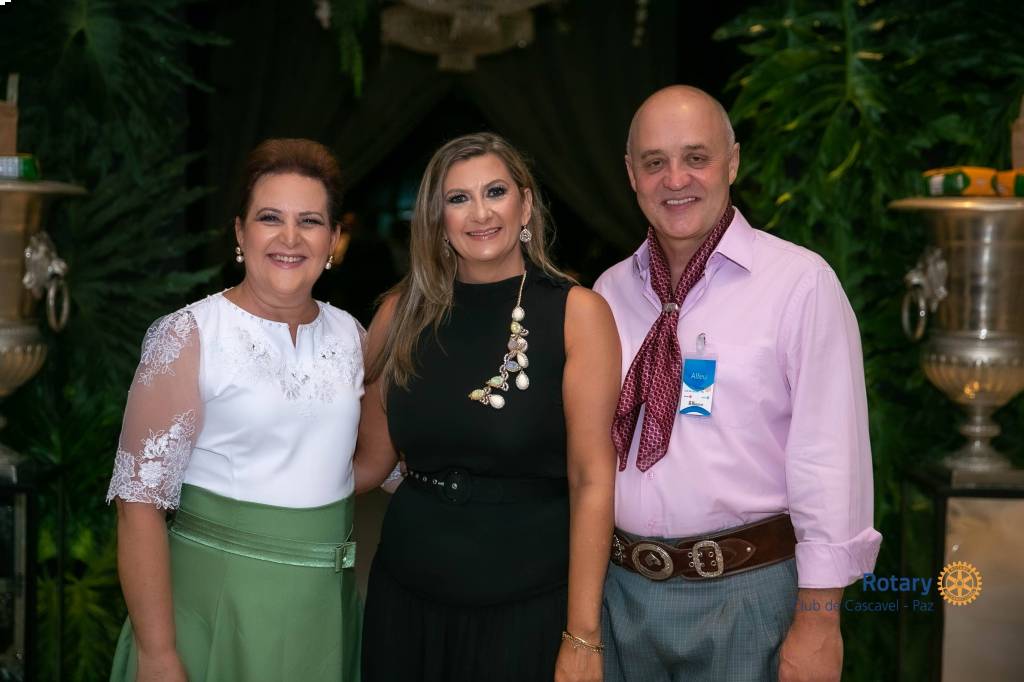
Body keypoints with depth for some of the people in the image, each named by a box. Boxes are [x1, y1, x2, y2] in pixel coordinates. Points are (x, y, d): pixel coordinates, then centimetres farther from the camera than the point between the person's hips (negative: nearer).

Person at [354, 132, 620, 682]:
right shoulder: (403, 312, 2)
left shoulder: (577, 312, -8)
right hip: (406, 598, 3)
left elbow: (591, 480, -12)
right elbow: (370, 462, 8)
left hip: (530, 606, -3)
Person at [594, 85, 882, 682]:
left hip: (746, 593, -4)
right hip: (621, 588, 5)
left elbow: (829, 458, -13)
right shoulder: (610, 292, 6)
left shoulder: (799, 282, -11)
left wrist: (818, 619, -13)